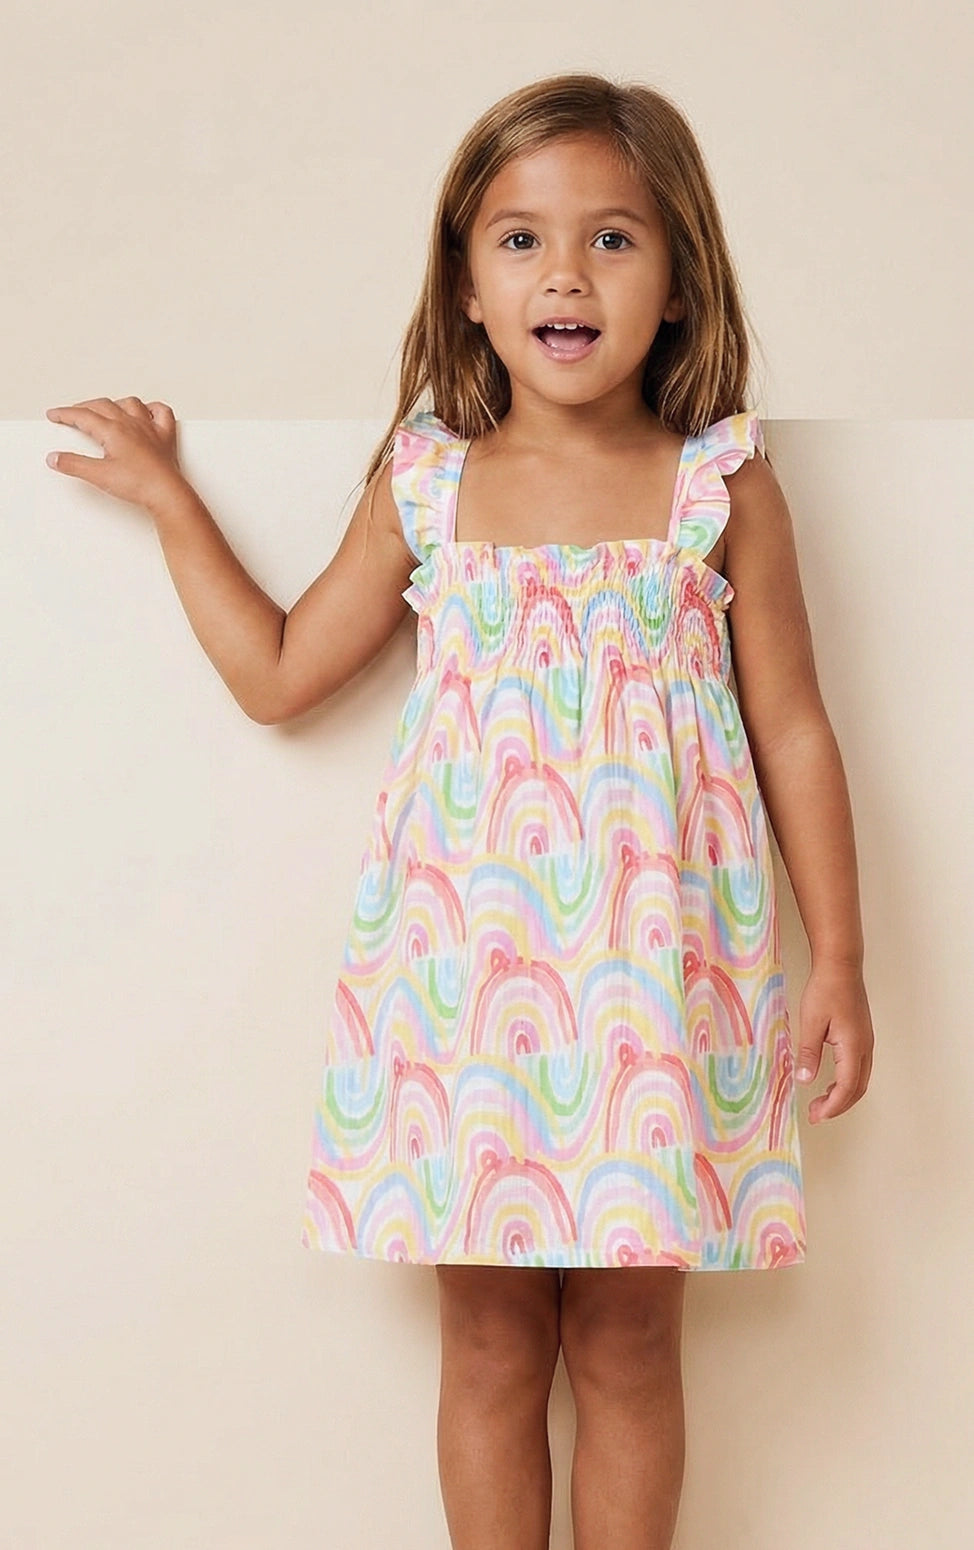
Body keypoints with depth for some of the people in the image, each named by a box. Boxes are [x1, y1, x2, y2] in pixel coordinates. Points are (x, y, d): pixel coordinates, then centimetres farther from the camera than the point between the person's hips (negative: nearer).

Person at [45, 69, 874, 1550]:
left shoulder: (725, 491, -1)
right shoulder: (425, 485, 4)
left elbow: (795, 737, 3)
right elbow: (279, 673, 13)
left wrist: (838, 958, 2)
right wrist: (170, 499, 15)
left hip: (653, 960, -1)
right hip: (468, 962, 2)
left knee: (627, 1341, 8)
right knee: (488, 1340, 11)